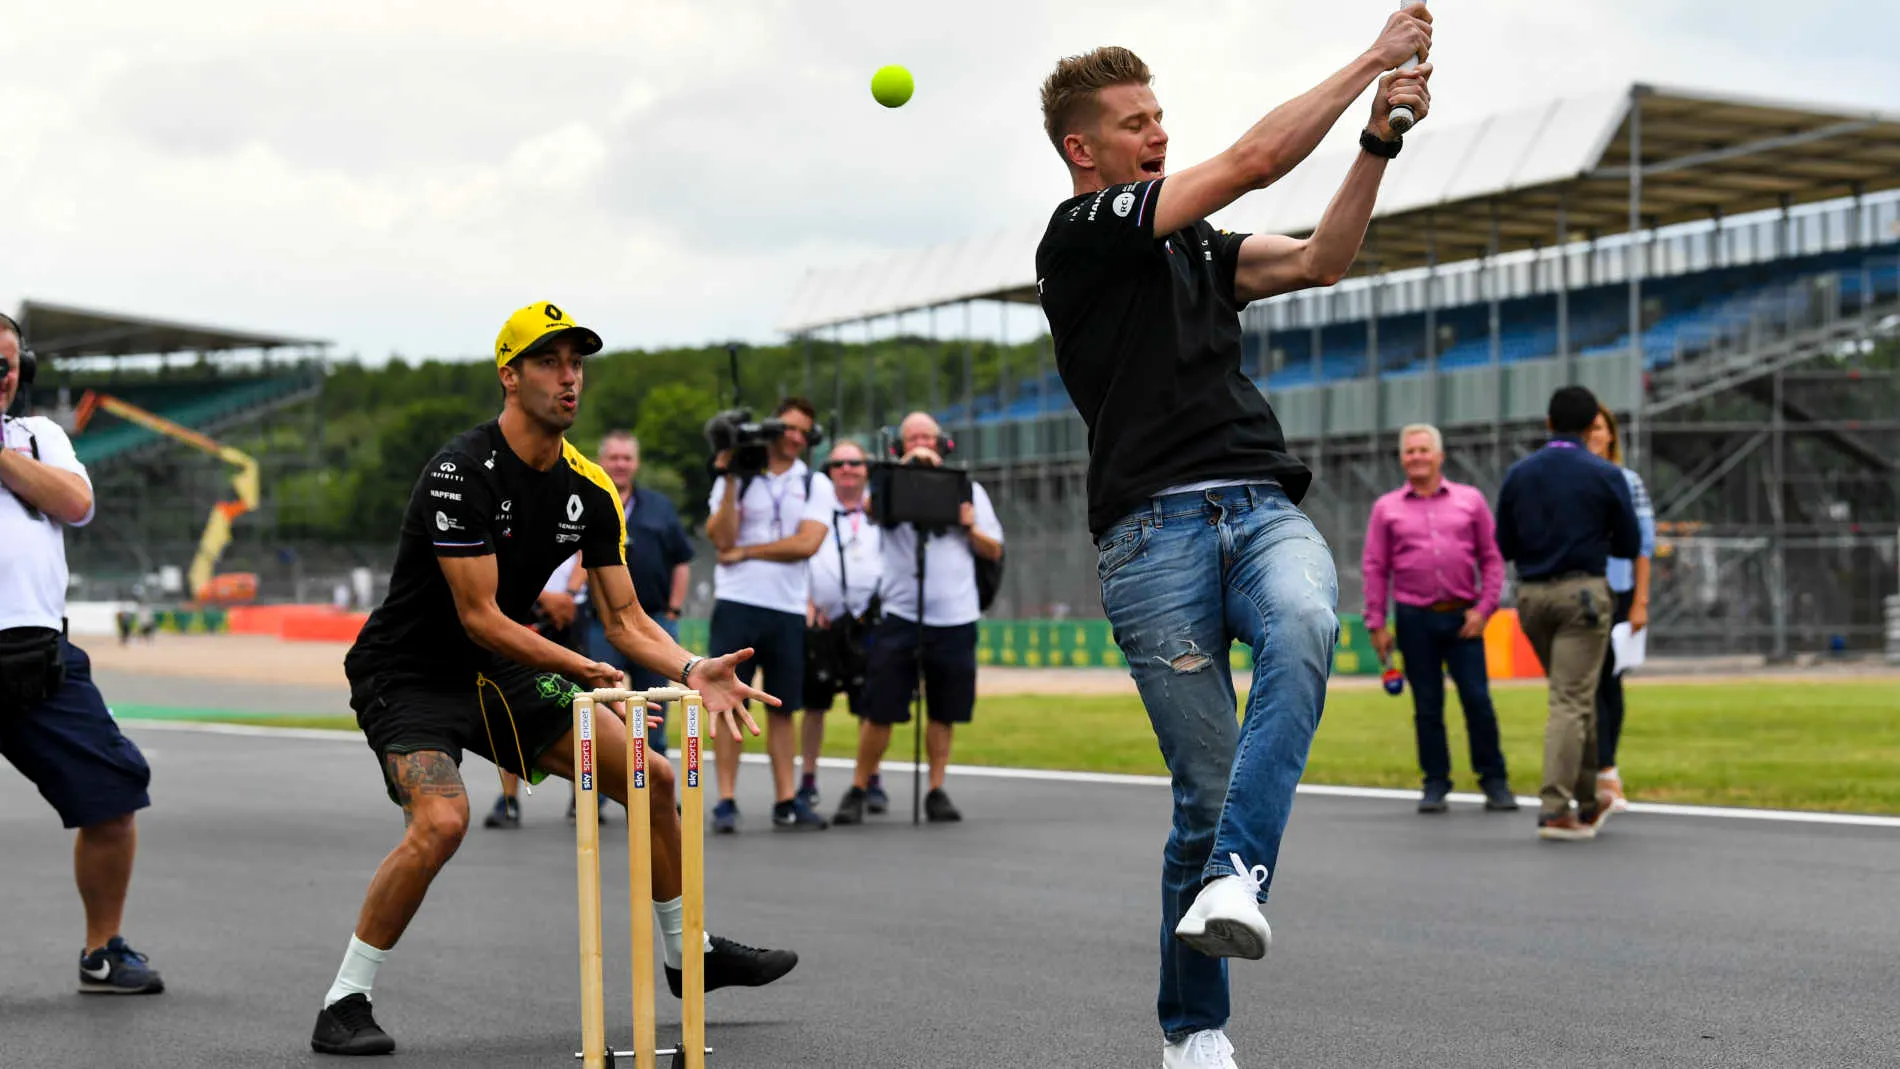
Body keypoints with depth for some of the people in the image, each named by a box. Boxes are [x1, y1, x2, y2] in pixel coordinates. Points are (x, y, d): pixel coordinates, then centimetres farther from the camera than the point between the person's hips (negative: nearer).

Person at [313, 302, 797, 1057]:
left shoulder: (590, 490, -1)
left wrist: (693, 671, -18)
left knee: (651, 780, 7)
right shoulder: (462, 473, -24)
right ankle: (344, 1003, -17)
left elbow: (625, 619, 1)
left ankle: (688, 956, 27)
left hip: (500, 674, 8)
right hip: (409, 675, -8)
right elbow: (480, 618, -25)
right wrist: (586, 671, -29)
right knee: (442, 820, -32)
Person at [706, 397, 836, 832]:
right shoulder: (736, 476, 6)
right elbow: (722, 538, -7)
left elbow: (806, 544, -7)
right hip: (736, 603, -2)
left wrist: (745, 552, -7)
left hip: (788, 608, 2)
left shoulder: (816, 485, 8)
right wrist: (730, 481, -11)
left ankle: (786, 802, 10)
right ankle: (726, 801, -1)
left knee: (782, 707, 6)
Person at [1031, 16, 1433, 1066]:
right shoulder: (1081, 232, 2)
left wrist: (1380, 139, 1)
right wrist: (1372, 56, 1)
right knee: (1206, 791, -6)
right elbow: (1251, 160, -5)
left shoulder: (1193, 245, 25)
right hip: (1154, 533, -5)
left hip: (1265, 508, 5)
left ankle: (1235, 874, -39)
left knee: (1303, 626, -33)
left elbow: (1319, 260, 14)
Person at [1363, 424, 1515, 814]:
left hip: (1463, 617, 0)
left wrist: (1483, 609, -2)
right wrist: (1376, 623, 1)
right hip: (1415, 619, 1)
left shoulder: (1470, 500, 8)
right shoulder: (1386, 509, 8)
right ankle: (1435, 784, 12)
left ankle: (1494, 781, 6)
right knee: (1427, 705, 3)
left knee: (1478, 700, -4)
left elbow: (1492, 558, 8)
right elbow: (1375, 569, 7)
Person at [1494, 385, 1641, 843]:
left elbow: (1505, 546, 8)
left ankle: (1587, 800, 23)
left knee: (1574, 696, 18)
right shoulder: (1605, 476, -5)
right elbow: (1629, 544, 1)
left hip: (1531, 595, 5)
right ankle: (1554, 809, -12)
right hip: (1581, 593, -5)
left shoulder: (1518, 474, 5)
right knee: (1571, 701, -6)